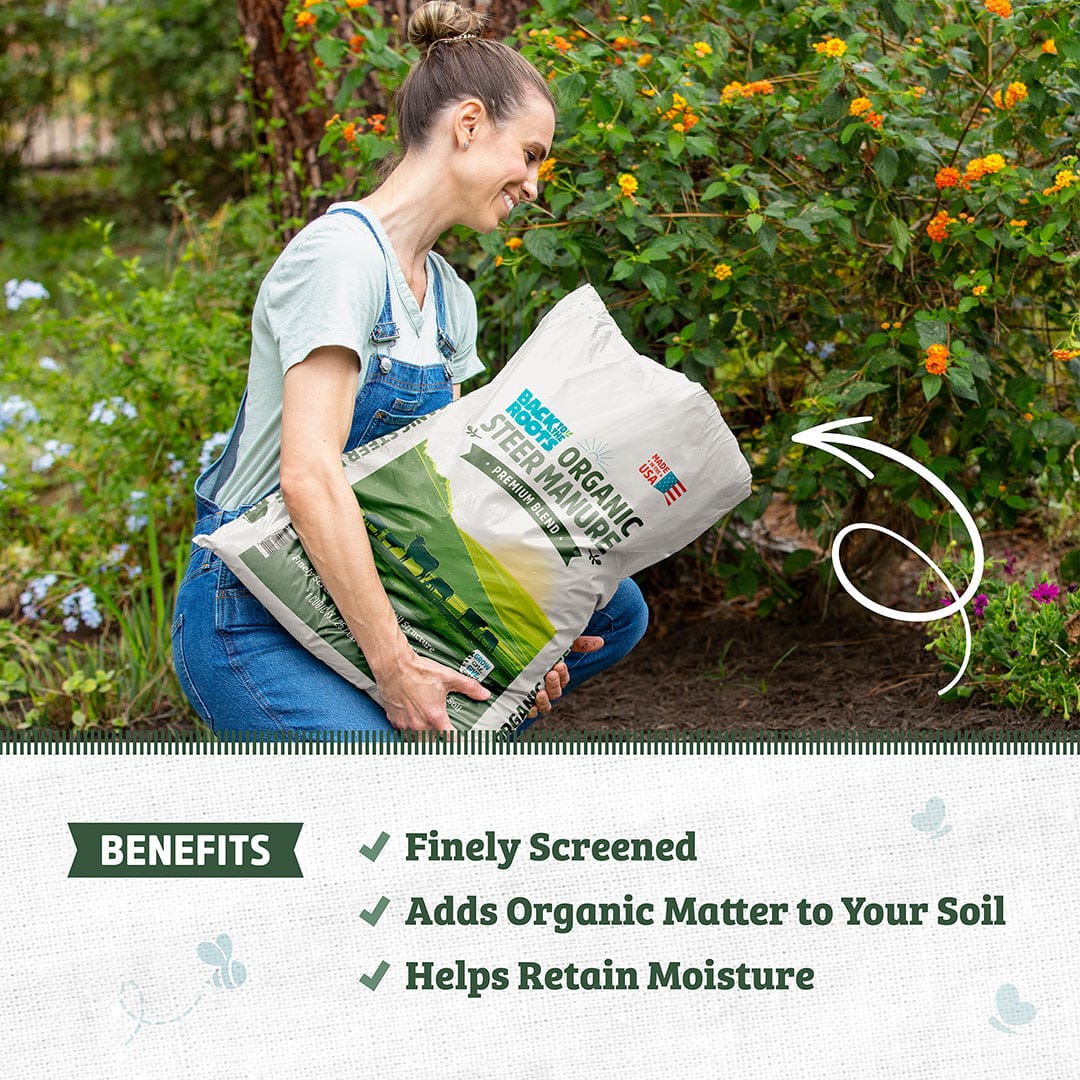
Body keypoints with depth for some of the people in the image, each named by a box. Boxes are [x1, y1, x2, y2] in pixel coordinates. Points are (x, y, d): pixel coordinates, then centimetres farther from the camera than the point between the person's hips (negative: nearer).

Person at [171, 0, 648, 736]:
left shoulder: (449, 298, 12)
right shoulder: (343, 251, -18)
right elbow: (310, 474, -27)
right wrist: (393, 663, -27)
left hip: (367, 588, 9)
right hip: (251, 618, -9)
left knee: (613, 613, 7)